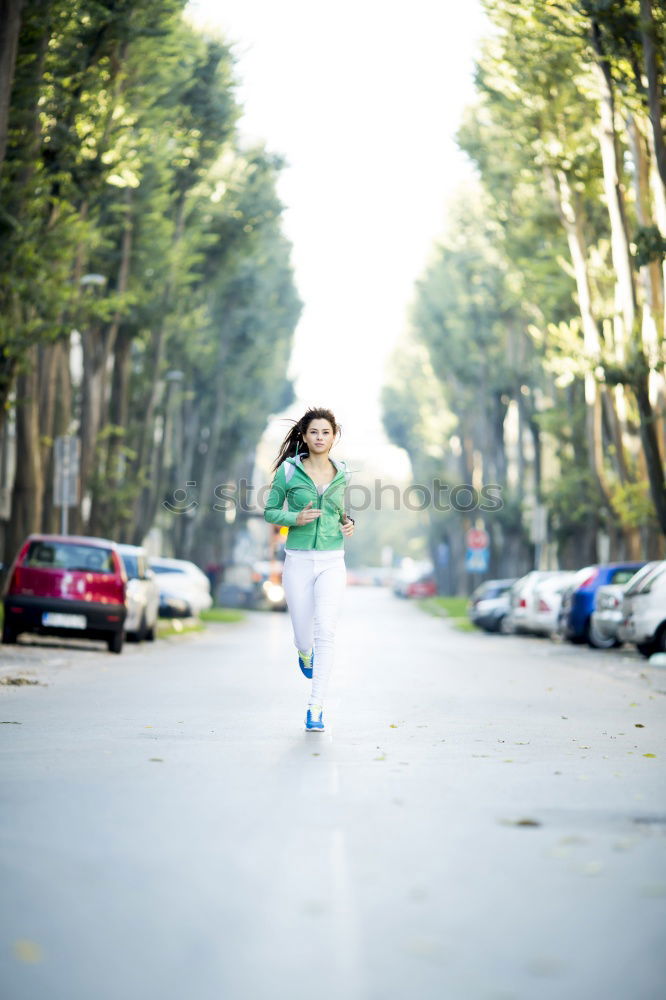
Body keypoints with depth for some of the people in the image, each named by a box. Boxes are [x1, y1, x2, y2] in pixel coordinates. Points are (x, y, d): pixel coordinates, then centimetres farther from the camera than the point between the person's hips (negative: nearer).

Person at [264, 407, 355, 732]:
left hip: (332, 562, 1)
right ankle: (305, 653, 47)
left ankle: (316, 708, -9)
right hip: (298, 561, -1)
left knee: (325, 633, -14)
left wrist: (348, 522, 1)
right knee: (304, 636, 7)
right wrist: (296, 518, -15)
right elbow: (269, 511, 4)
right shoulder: (289, 470, -3)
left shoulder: (341, 473, 6)